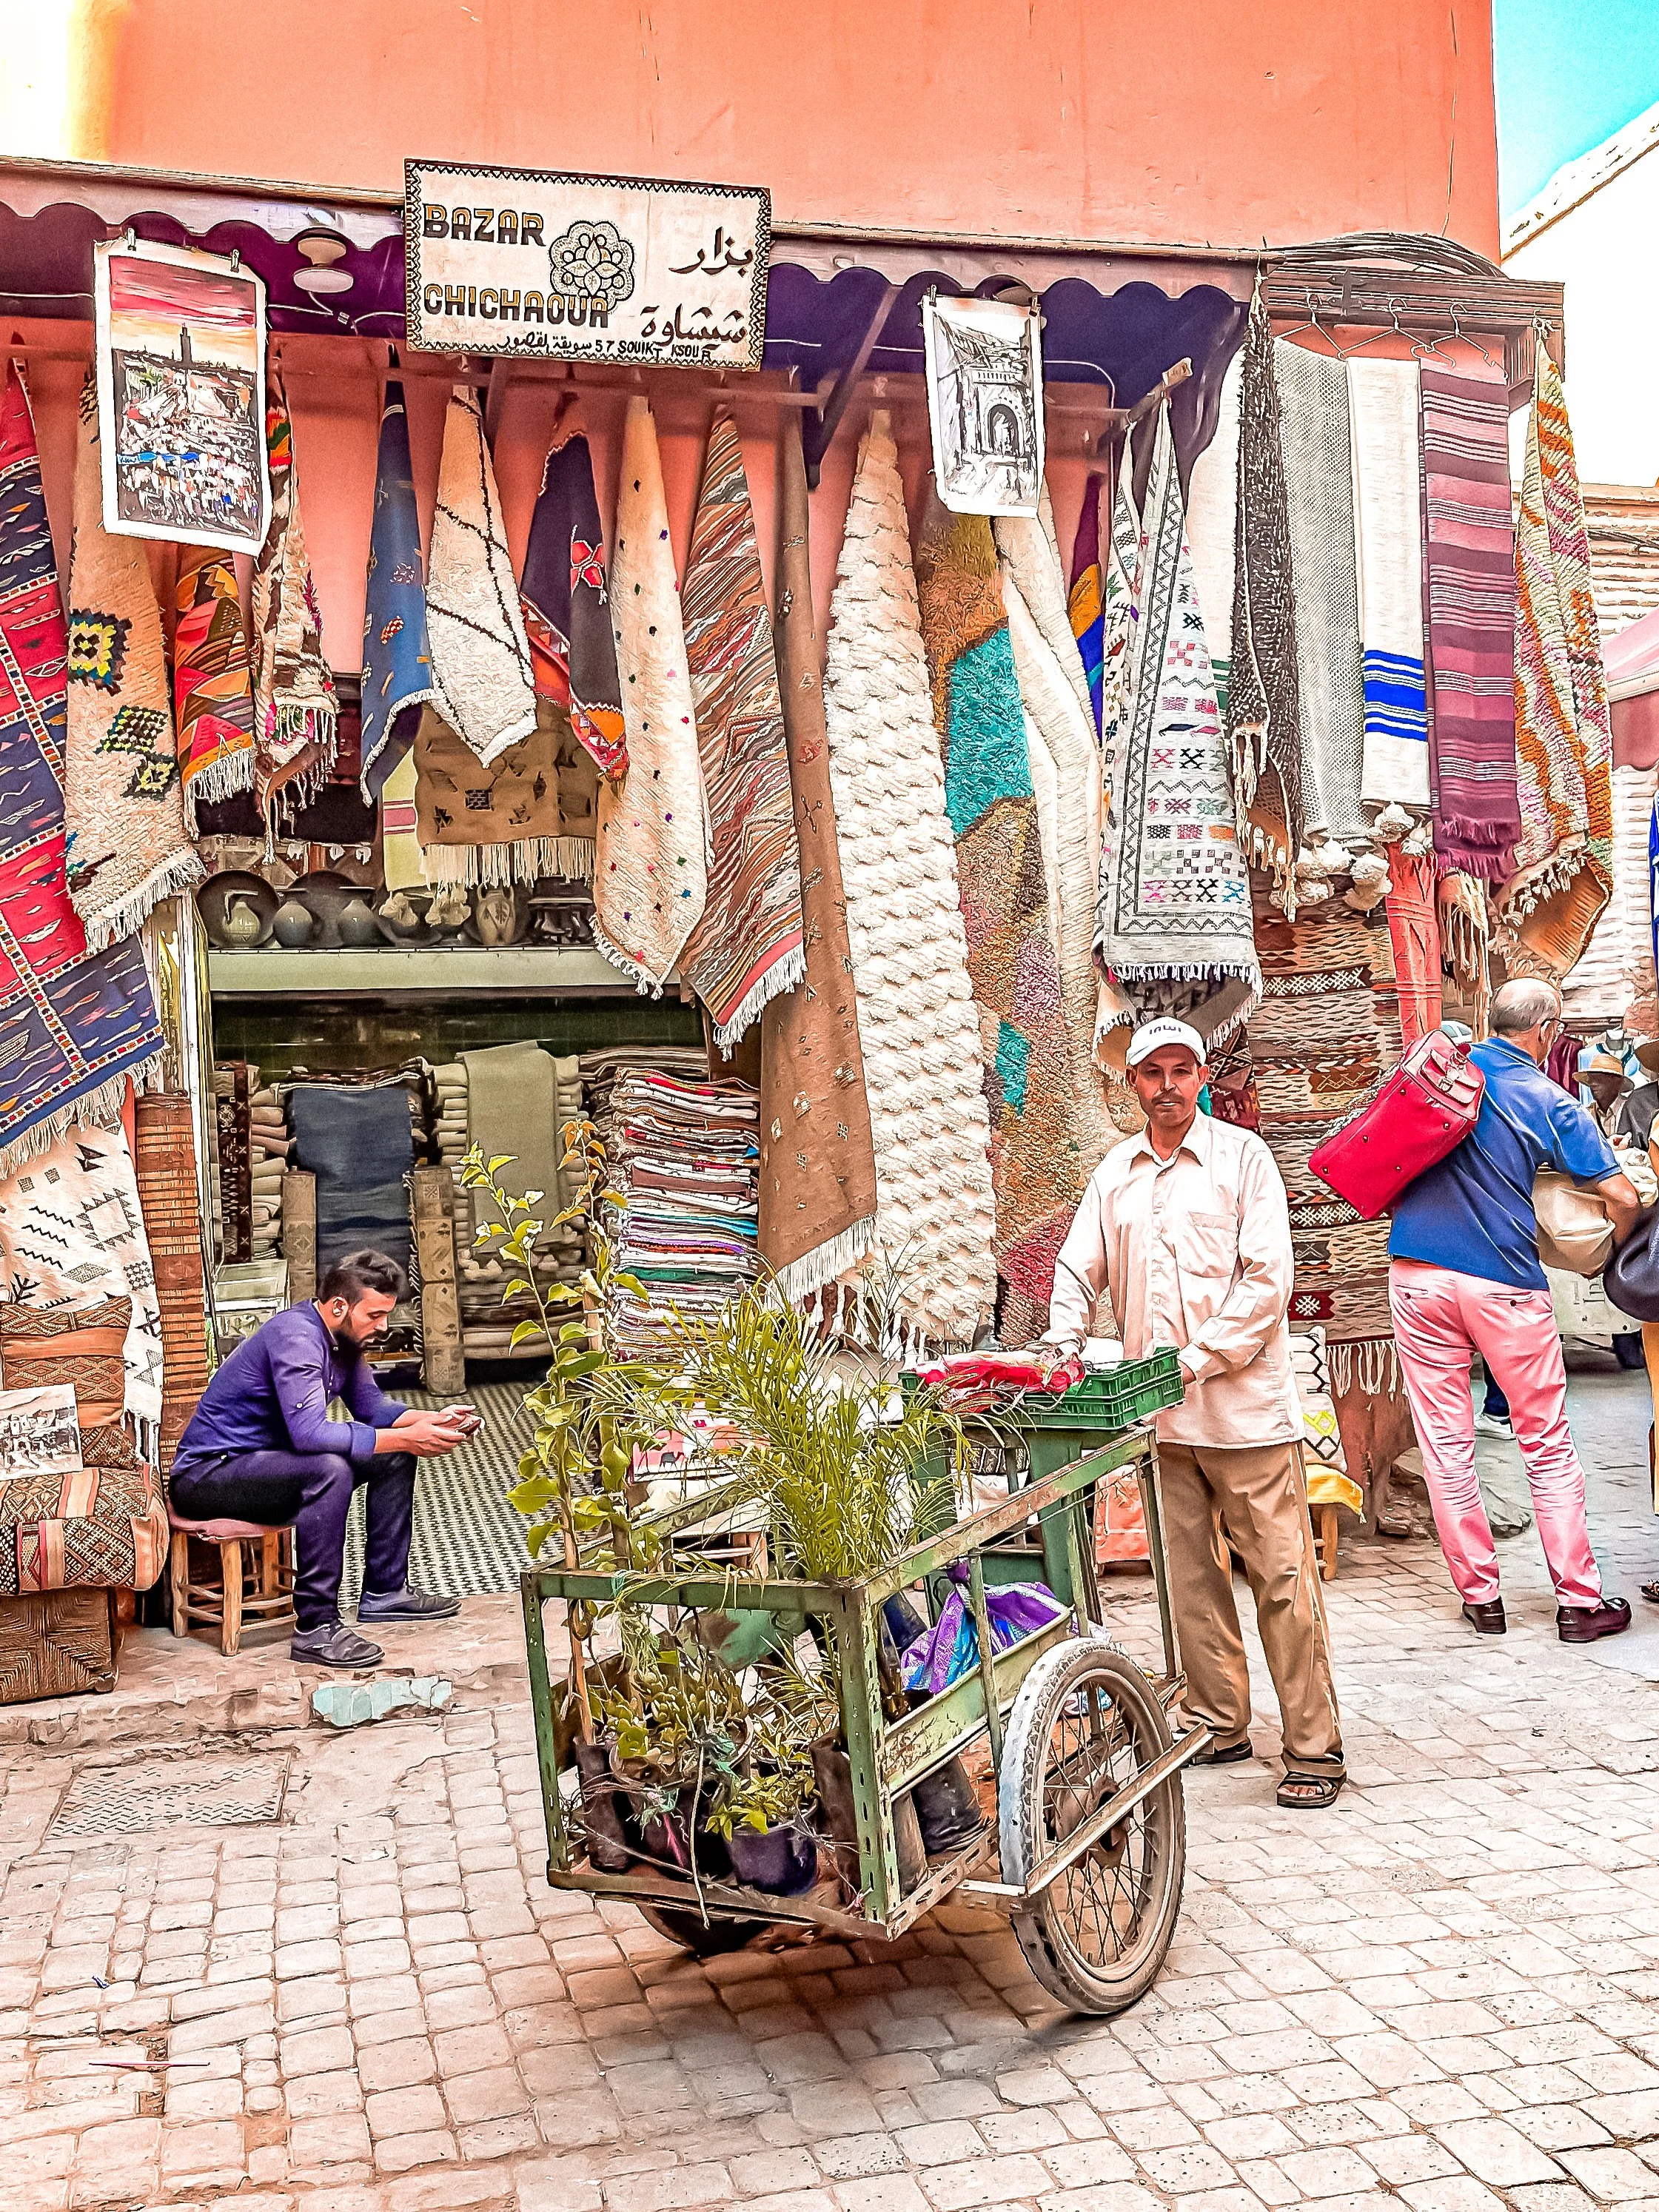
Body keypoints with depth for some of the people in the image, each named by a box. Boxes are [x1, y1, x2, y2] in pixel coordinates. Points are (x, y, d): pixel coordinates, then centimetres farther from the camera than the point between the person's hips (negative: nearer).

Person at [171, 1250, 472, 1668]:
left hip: (271, 1459, 10)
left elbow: (370, 1404, 9)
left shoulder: (342, 1336, 2)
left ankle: (384, 1592, 11)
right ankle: (315, 1628, -30)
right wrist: (406, 1438, -34)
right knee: (329, 1469, -35)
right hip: (208, 1474, -10)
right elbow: (310, 1433, -37)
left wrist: (431, 1421, -9)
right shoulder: (295, 1336, -27)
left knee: (395, 1455, 5)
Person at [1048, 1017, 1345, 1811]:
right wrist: (1064, 1346, -2)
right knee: (1191, 1576, 11)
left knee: (1282, 1576, -2)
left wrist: (1196, 1359, -15)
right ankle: (1219, 1724, 24)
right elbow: (1078, 1269, 16)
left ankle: (1315, 1747, 7)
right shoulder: (1114, 1173, 12)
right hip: (1157, 1416, 5)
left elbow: (1267, 1280, -8)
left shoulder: (1241, 1155, -2)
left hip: (1245, 1403, -4)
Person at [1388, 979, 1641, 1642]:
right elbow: (1622, 1197, -3)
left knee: (1445, 1446, 7)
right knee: (1547, 1445, 9)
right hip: (1505, 1284, -2)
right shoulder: (1547, 1100, -1)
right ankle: (1579, 1600, 14)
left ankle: (1480, 1596, 14)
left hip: (1417, 1278, 2)